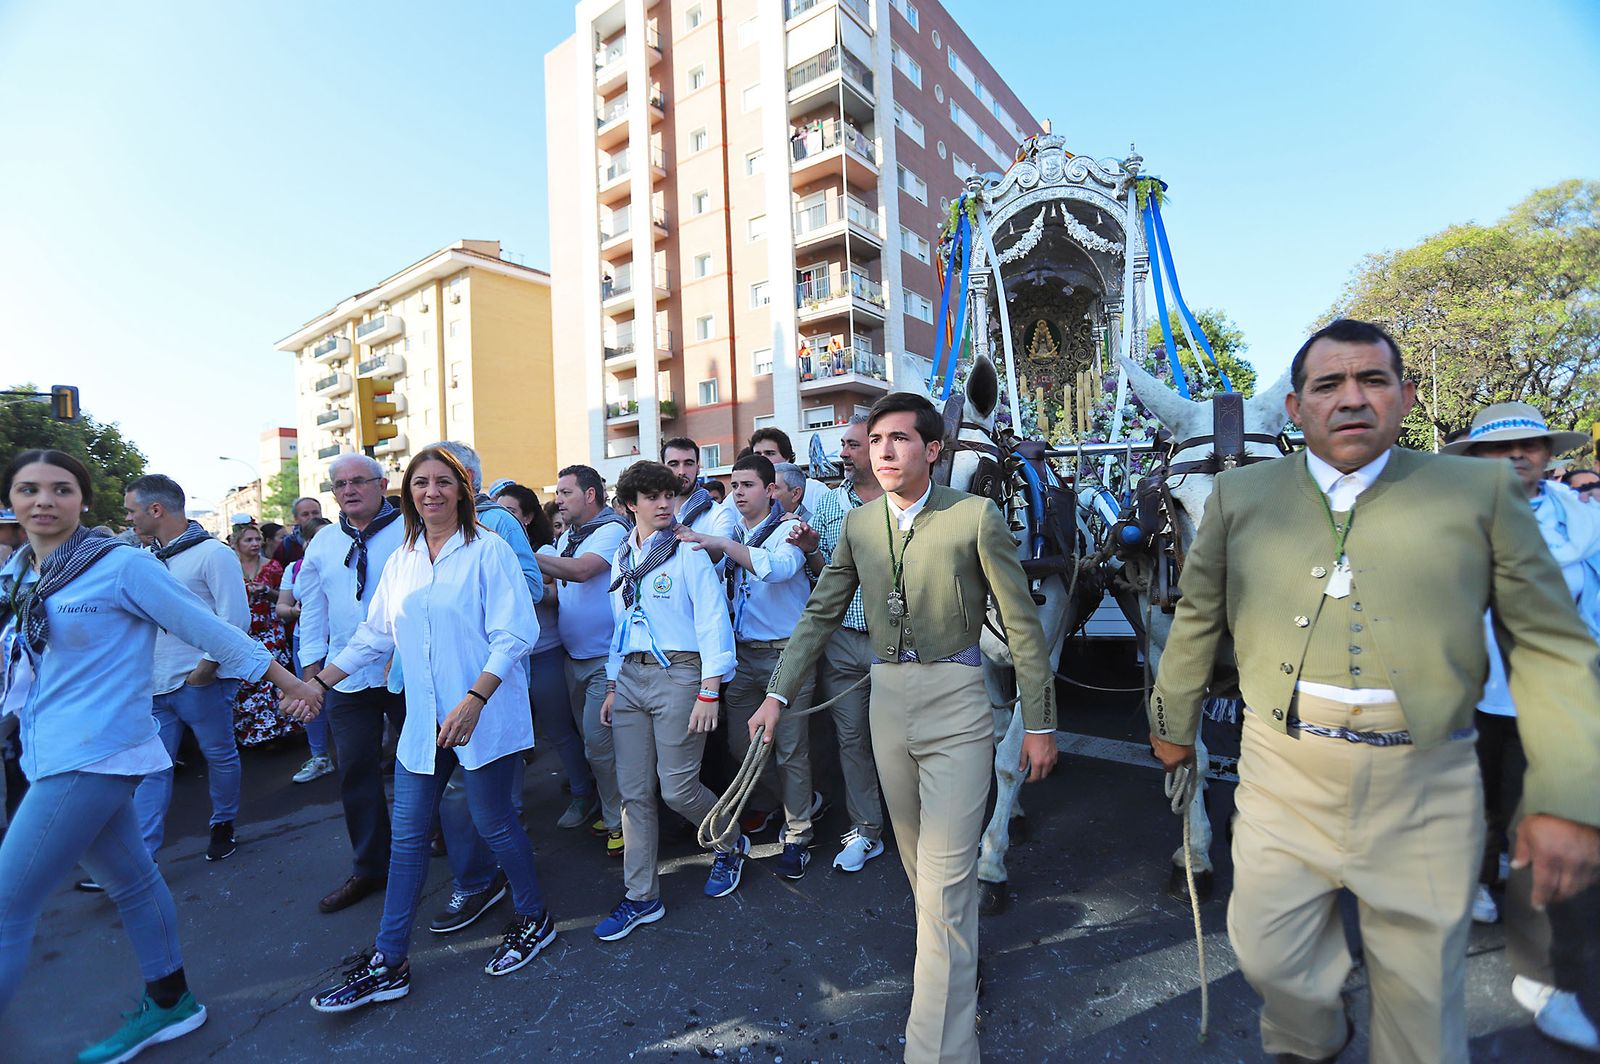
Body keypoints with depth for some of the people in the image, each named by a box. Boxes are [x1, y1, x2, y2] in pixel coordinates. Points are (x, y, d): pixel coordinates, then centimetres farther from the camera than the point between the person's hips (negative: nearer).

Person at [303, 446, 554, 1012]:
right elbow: (374, 635, 17)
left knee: (493, 823, 8)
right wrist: (318, 681, 15)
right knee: (407, 836, 12)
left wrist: (474, 699, -23)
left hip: (482, 717, -5)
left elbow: (515, 635, -16)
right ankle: (389, 962, 28)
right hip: (422, 722, 6)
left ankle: (533, 919, 32)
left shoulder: (488, 550, -10)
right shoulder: (400, 560, 9)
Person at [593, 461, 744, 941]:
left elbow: (713, 621, -10)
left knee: (677, 788, -1)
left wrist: (709, 692, -15)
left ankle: (730, 844, 29)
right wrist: (612, 686, 15)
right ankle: (641, 897, 23)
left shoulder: (688, 550, -5)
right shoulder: (622, 556, 14)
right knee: (634, 792, 7)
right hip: (630, 678, 6)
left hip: (678, 674, -6)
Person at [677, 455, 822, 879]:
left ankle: (797, 836, 22)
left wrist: (719, 542, -34)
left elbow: (779, 567, -32)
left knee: (790, 748, 1)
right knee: (740, 744, 14)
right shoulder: (733, 533, 11)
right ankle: (799, 803, 38)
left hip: (786, 653, -6)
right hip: (742, 653, 7)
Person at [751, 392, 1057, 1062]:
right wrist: (778, 696, 1)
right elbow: (820, 615, 7)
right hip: (887, 698, 5)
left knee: (945, 875, -3)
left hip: (955, 703, -5)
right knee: (919, 862, 20)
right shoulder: (859, 524, 3)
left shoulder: (975, 517, -10)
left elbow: (1021, 623, -5)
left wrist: (1039, 723, -3)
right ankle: (958, 964, 47)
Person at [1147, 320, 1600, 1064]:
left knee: (1422, 988, 16)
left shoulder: (1481, 490, 1)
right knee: (1268, 955, 14)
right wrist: (1174, 722, 14)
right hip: (1283, 774, 1)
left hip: (1425, 787, 0)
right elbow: (1199, 618, 8)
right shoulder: (1240, 495, 2)